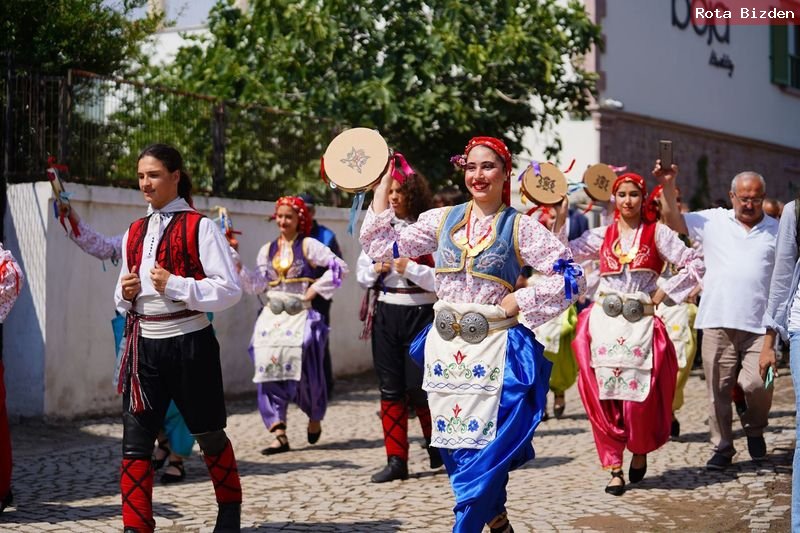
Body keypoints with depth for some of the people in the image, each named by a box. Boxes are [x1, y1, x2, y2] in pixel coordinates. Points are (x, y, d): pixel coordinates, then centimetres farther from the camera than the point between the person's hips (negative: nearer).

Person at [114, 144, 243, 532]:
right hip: (143, 344, 5)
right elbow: (123, 298, 20)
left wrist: (176, 285, -20)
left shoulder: (199, 227, -7)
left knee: (208, 434, 13)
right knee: (134, 441, -2)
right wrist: (126, 294, -3)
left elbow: (229, 290, -13)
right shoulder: (135, 232, 10)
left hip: (188, 342, -4)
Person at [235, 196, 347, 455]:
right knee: (269, 372, -7)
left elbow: (338, 266, -7)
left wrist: (315, 290, -8)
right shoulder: (268, 249, 15)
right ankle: (279, 434, -7)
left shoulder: (307, 245, 1)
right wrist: (238, 265, -3)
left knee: (304, 371, -7)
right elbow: (257, 285, 8)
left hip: (300, 314, -4)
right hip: (272, 315, 4)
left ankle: (315, 418, 23)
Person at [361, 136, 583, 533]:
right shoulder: (441, 220, 8)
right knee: (454, 446, 9)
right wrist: (384, 184, 7)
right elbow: (382, 247, 7)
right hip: (444, 347, 4)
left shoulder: (520, 227, -3)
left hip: (493, 350, -4)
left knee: (482, 450, -7)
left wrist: (518, 302, -10)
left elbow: (569, 277, -6)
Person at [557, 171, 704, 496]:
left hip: (640, 323, -2)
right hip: (604, 322, 2)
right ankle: (614, 467, 5)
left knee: (639, 394, -7)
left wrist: (664, 292, -3)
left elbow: (695, 264, 1)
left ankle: (640, 452, 22)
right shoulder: (602, 235, 11)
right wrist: (560, 218, 3)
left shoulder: (657, 232, 3)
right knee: (604, 395, -3)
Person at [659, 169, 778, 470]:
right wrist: (668, 185, -11)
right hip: (718, 323, 1)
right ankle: (722, 447, 19)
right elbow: (674, 221, 2)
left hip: (759, 325, -1)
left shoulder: (776, 231, 10)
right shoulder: (713, 221, 9)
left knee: (757, 383, -12)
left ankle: (755, 428, 18)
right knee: (718, 390, 5)